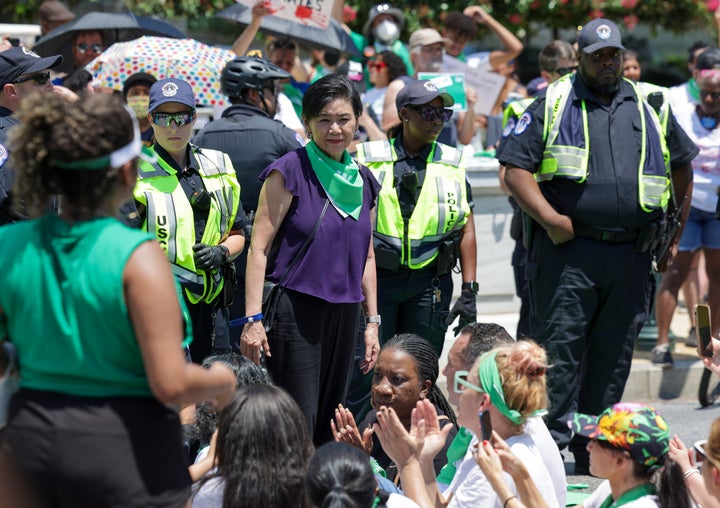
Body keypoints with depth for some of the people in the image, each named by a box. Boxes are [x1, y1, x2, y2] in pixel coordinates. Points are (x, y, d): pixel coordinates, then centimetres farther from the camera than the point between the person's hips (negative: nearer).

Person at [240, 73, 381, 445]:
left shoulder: (364, 181, 12)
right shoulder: (290, 171, -7)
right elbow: (259, 247, -9)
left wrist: (372, 322, 17)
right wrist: (253, 319, -16)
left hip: (344, 315, 6)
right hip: (296, 310, -6)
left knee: (329, 426, 9)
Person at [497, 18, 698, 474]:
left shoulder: (651, 107, 14)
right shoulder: (552, 106, 5)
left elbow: (682, 166, 25)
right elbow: (516, 168, -1)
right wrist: (549, 219, -14)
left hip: (631, 256, 3)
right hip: (568, 251, -3)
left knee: (613, 356, 7)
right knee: (560, 351, -7)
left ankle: (595, 452, 15)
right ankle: (551, 446, -4)